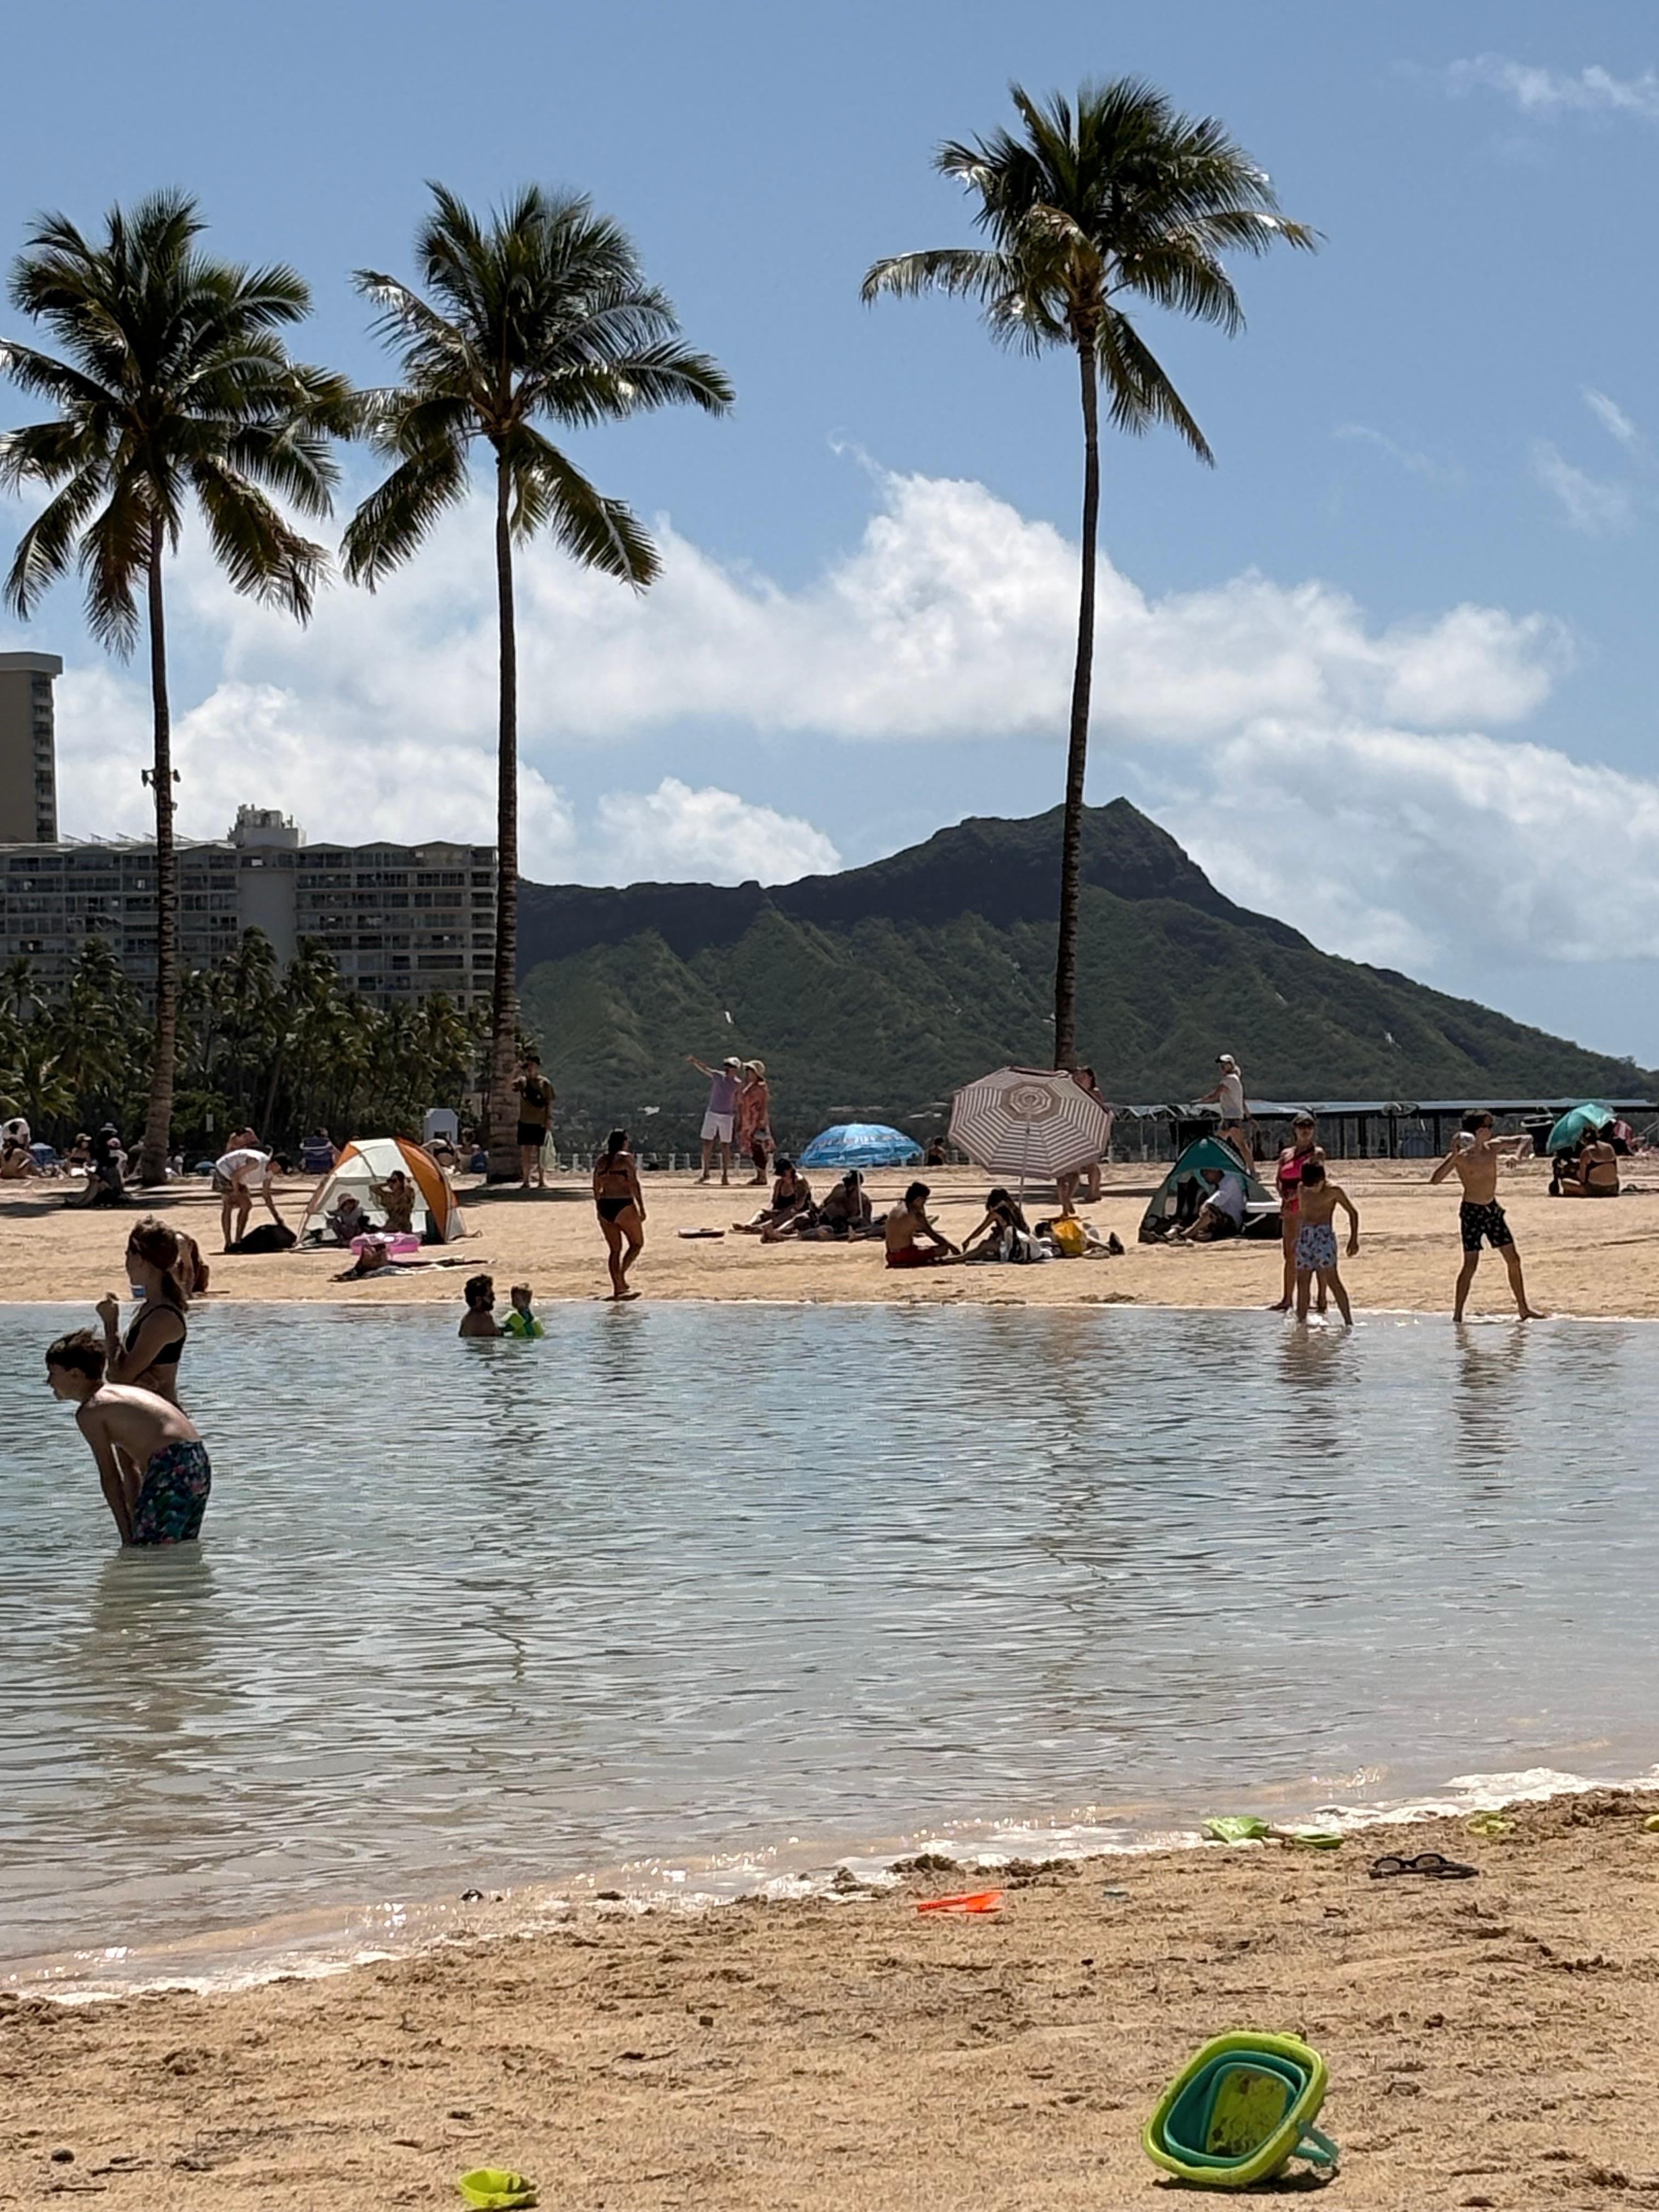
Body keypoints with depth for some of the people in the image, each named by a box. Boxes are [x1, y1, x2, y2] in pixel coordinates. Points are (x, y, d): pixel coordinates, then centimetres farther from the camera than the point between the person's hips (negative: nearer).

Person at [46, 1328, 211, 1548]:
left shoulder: (89, 1411, -2)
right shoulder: (116, 1394, 26)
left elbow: (110, 1477, -2)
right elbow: (130, 1470, 29)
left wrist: (127, 1535, 1)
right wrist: (137, 1525, 30)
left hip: (172, 1466, -10)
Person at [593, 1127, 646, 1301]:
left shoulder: (601, 1160, 12)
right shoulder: (626, 1158, -5)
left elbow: (596, 1188, 16)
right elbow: (634, 1185, -10)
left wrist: (599, 1211, 25)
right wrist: (642, 1208, -8)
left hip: (605, 1207, 6)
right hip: (624, 1206, -6)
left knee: (615, 1249, 12)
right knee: (637, 1243, 9)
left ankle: (618, 1288, 11)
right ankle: (622, 1273, -10)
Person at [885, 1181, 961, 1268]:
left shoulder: (896, 1209, 14)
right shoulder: (915, 1213, -9)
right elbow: (932, 1234, -8)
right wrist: (950, 1246, -1)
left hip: (891, 1257, 8)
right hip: (905, 1255, -8)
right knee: (944, 1249, -7)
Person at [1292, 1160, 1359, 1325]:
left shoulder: (1333, 1190, -4)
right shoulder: (1302, 1189, 12)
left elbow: (1353, 1212, -2)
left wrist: (1354, 1238, -8)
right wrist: (1297, 1238, 24)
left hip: (1324, 1235, -6)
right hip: (1305, 1236, 6)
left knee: (1332, 1280, -12)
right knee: (1302, 1281, 5)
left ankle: (1349, 1322, -12)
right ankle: (1301, 1321, 13)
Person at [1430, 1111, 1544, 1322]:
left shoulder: (1494, 1147, 1)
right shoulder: (1461, 1157, -14)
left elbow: (1526, 1140, 11)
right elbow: (1435, 1179, -25)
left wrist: (1522, 1147, -12)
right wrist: (1454, 1155, -33)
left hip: (1493, 1209, 6)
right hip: (1472, 1211, -6)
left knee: (1513, 1260, 8)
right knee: (1470, 1264, -10)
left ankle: (1523, 1308, 19)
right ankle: (1457, 1314, -3)